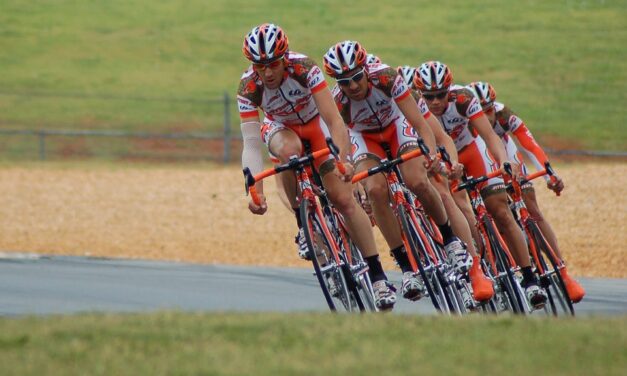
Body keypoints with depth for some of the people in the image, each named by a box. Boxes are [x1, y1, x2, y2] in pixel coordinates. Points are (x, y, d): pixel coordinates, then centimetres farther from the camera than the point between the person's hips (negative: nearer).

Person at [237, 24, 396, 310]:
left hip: (315, 123, -1)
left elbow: (333, 119, -36)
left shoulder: (304, 69, -33)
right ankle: (304, 225, -17)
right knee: (289, 152, -37)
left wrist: (343, 158, -51)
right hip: (280, 128, 1)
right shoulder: (249, 87, -29)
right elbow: (250, 142, -32)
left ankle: (378, 276, -8)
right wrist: (255, 189, -45)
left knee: (343, 198, -13)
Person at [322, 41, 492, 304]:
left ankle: (450, 240, 1)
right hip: (364, 137, 0)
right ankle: (406, 266, -19)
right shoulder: (338, 101, -30)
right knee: (376, 190, -28)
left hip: (396, 126, 0)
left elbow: (420, 124, -33)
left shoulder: (384, 77, -33)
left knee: (418, 182, -26)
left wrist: (432, 153, -49)